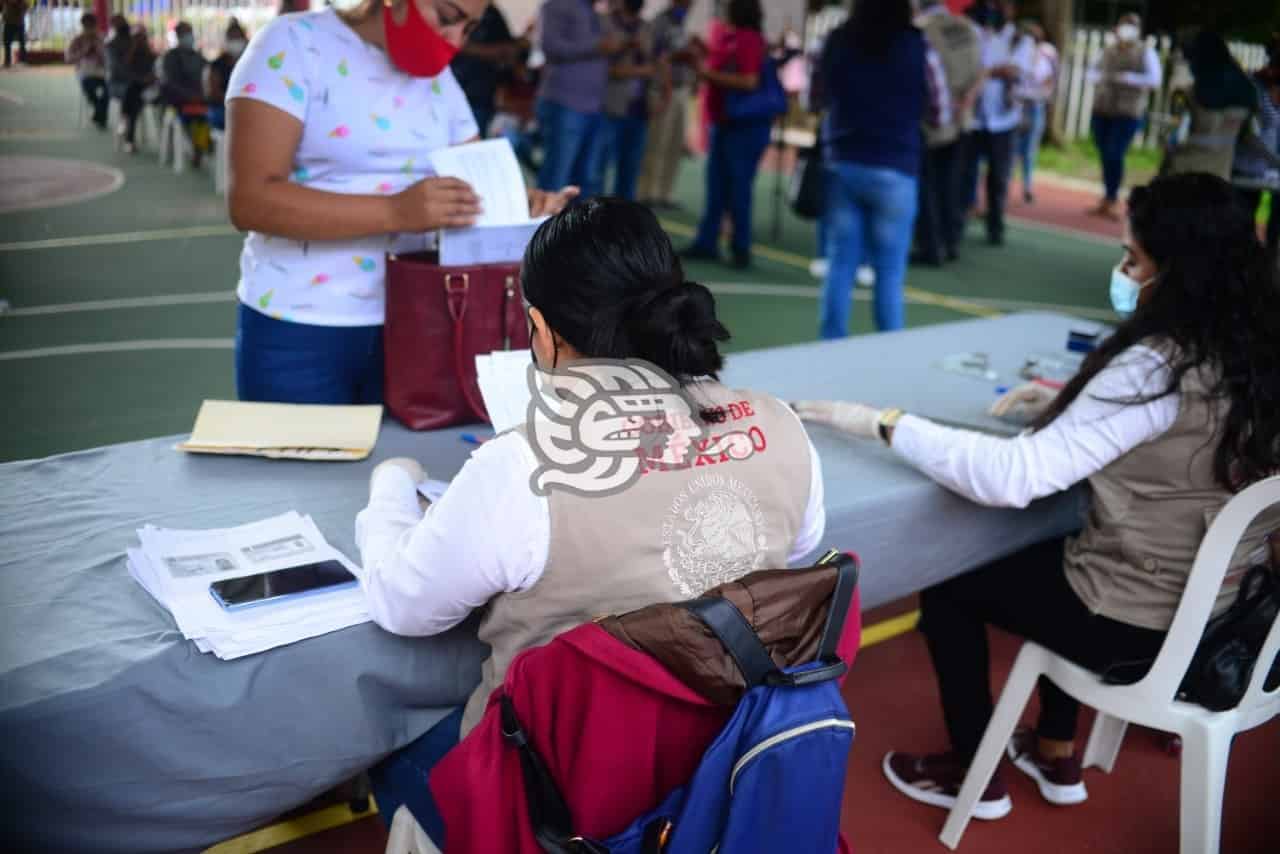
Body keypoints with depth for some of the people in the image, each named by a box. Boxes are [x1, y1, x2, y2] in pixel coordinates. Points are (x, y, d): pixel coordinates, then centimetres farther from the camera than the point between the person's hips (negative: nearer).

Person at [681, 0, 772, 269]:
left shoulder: (750, 39, -14)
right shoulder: (725, 35, 11)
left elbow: (749, 81, -24)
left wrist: (711, 75, -20)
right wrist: (702, 65, 12)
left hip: (746, 125, -9)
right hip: (723, 122, 9)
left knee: (738, 189, -5)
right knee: (716, 186, 10)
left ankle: (741, 250, 3)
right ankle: (706, 243, 15)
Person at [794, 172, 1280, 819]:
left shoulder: (1159, 368, -27)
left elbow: (1012, 478, -33)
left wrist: (882, 423, -26)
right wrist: (1070, 406, 7)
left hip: (1138, 624, -8)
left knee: (947, 586, 13)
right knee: (1051, 555, 34)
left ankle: (974, 776, 27)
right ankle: (1055, 757, 41)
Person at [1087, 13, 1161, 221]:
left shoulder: (1146, 53, 0)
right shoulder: (1109, 51, 12)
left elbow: (1155, 80, -10)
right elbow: (1092, 72, 20)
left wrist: (1126, 77, -20)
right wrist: (1100, 76, -4)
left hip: (1128, 114, -4)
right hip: (1101, 111, 4)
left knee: (1115, 156, -13)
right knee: (1105, 157, 6)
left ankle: (1109, 202, -6)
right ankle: (1107, 200, 17)